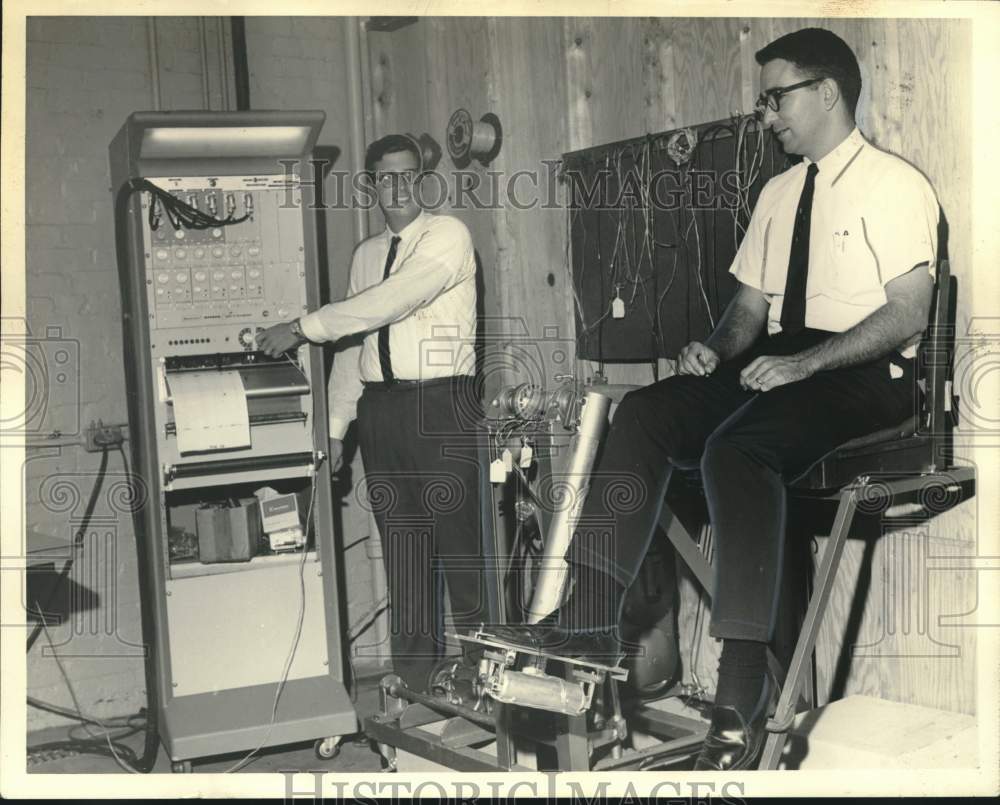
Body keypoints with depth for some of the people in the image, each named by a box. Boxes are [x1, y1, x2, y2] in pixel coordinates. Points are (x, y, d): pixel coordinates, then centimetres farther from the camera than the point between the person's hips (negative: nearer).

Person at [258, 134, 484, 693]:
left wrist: (303, 328, -15)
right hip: (380, 406, 6)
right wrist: (335, 427, 11)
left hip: (442, 403, -5)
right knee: (401, 539, 7)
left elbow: (391, 301, -17)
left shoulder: (448, 235, -4)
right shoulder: (366, 255, 17)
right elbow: (353, 346, 17)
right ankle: (413, 675, 15)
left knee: (458, 536, -5)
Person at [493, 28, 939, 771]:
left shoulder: (893, 185, -2)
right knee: (645, 411, -18)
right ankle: (591, 619, -23)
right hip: (778, 363, 7)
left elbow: (909, 313, -12)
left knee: (736, 447, -35)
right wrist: (717, 349, -4)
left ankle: (743, 686, -35)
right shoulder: (780, 192, 21)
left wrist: (804, 361, -23)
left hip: (863, 372, -7)